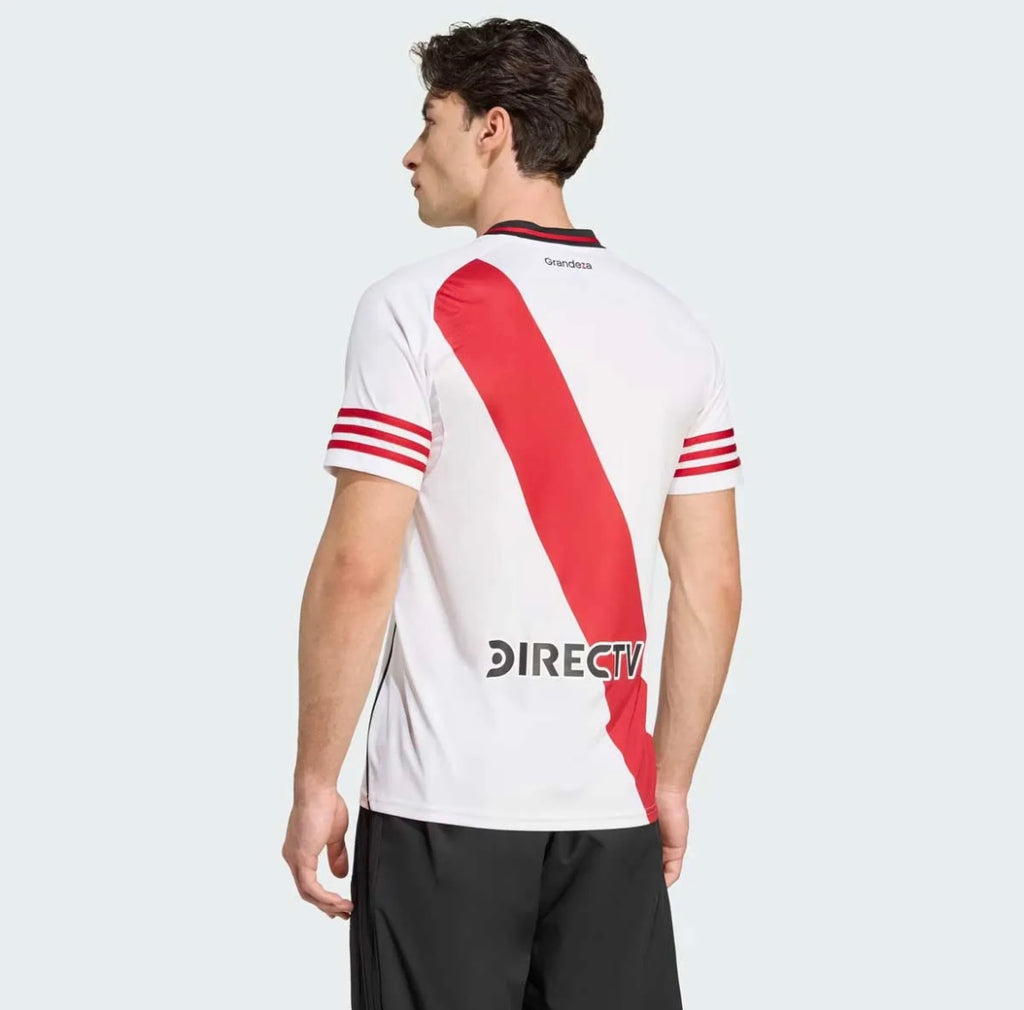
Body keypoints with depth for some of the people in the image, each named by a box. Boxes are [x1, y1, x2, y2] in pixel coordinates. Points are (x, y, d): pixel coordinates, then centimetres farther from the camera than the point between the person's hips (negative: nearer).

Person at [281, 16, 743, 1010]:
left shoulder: (415, 309, -7)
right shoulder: (676, 327, 7)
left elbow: (359, 567, -12)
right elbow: (711, 586, 8)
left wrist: (314, 783, -4)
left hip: (446, 803, -4)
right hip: (614, 802, 4)